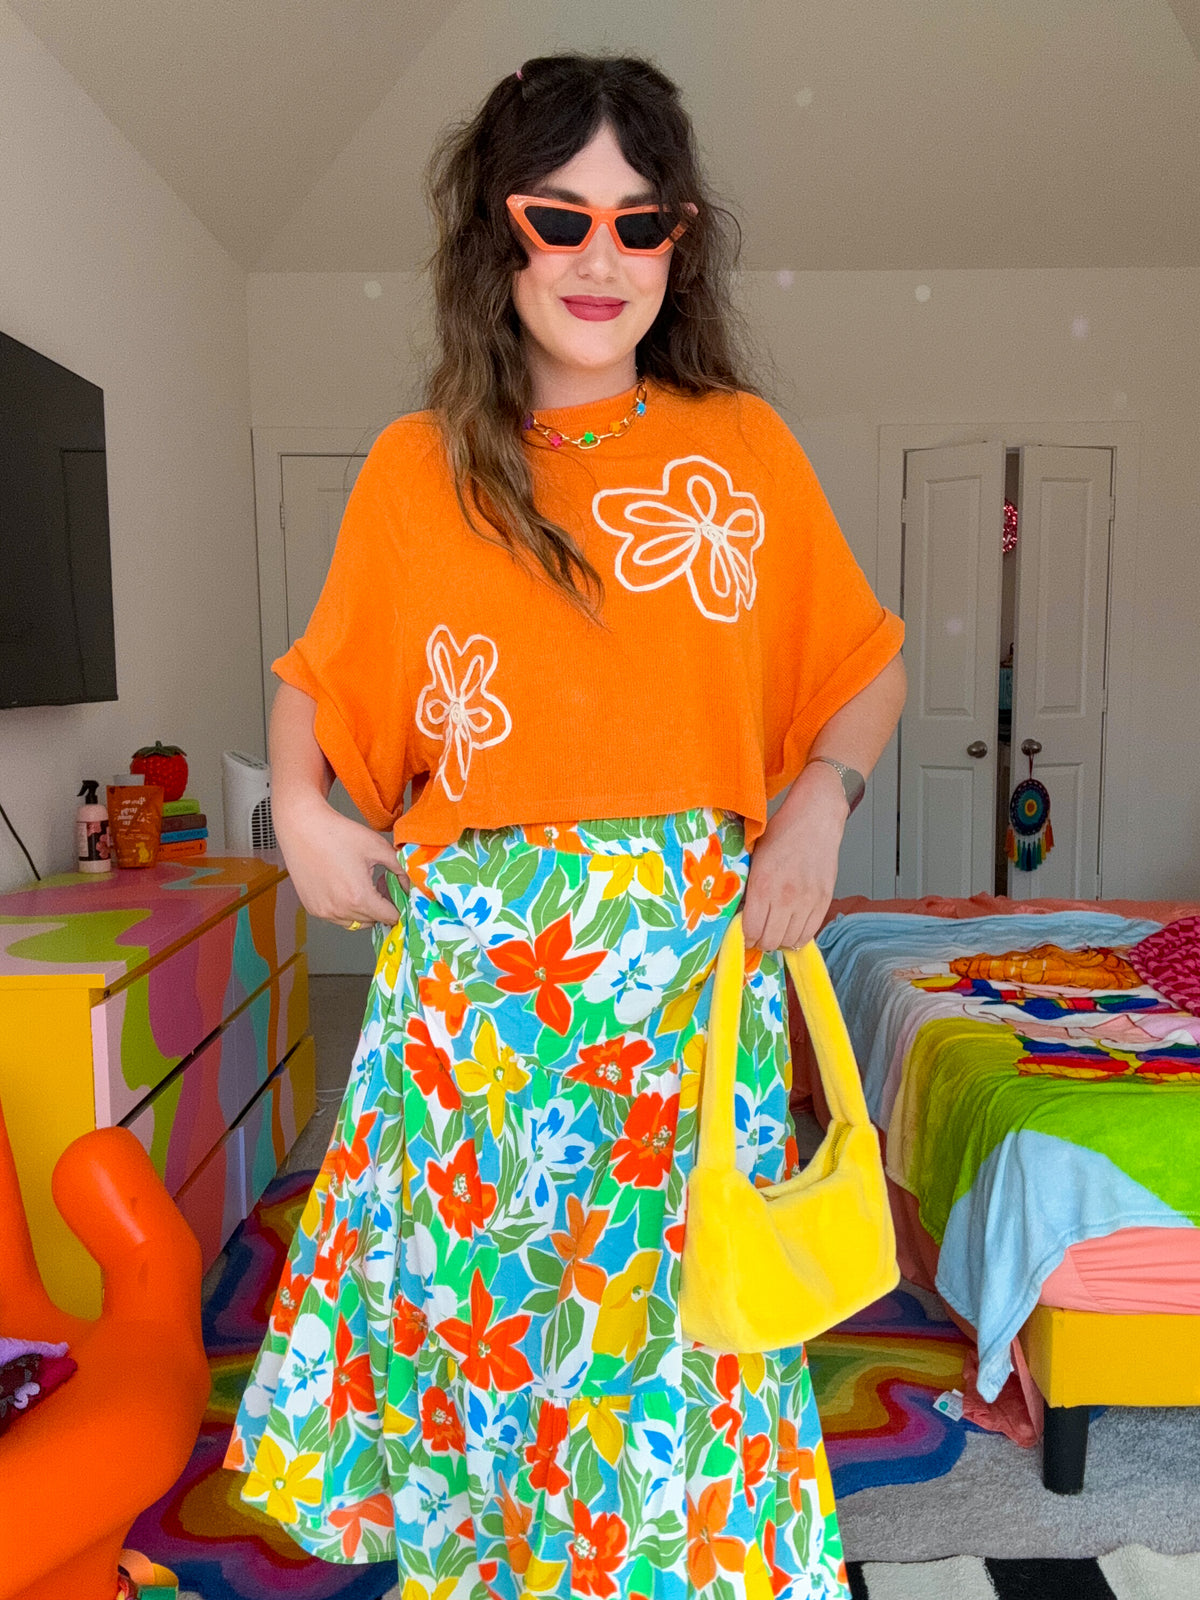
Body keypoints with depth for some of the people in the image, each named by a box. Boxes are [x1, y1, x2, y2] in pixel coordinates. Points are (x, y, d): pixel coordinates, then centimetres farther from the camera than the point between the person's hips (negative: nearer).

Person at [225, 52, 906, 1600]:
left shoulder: (746, 445, 5)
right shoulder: (415, 467, 5)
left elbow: (865, 663, 13)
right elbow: (320, 675, 16)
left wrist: (819, 802, -5)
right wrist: (299, 804, -3)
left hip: (697, 950, 0)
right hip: (469, 953, 1)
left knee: (675, 1285, 7)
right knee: (468, 1288, 10)